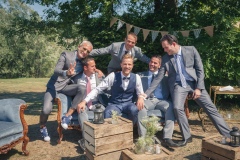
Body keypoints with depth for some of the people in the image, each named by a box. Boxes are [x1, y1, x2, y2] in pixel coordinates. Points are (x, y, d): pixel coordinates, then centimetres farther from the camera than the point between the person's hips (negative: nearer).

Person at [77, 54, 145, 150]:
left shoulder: (136, 77, -3)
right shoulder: (113, 76, -9)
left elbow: (141, 93, 6)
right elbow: (98, 89, -11)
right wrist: (84, 101, -21)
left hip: (128, 104, 2)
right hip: (114, 104, -2)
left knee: (134, 110, -33)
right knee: (107, 113, -36)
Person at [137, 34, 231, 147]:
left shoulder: (191, 50, -5)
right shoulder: (165, 58, -1)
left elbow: (200, 69, -2)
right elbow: (158, 78, -1)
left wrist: (198, 88, -11)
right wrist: (145, 95, -8)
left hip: (194, 83, 0)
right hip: (178, 85, 1)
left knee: (211, 108, -1)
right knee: (177, 108, -23)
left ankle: (228, 135, 15)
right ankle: (186, 137, -4)